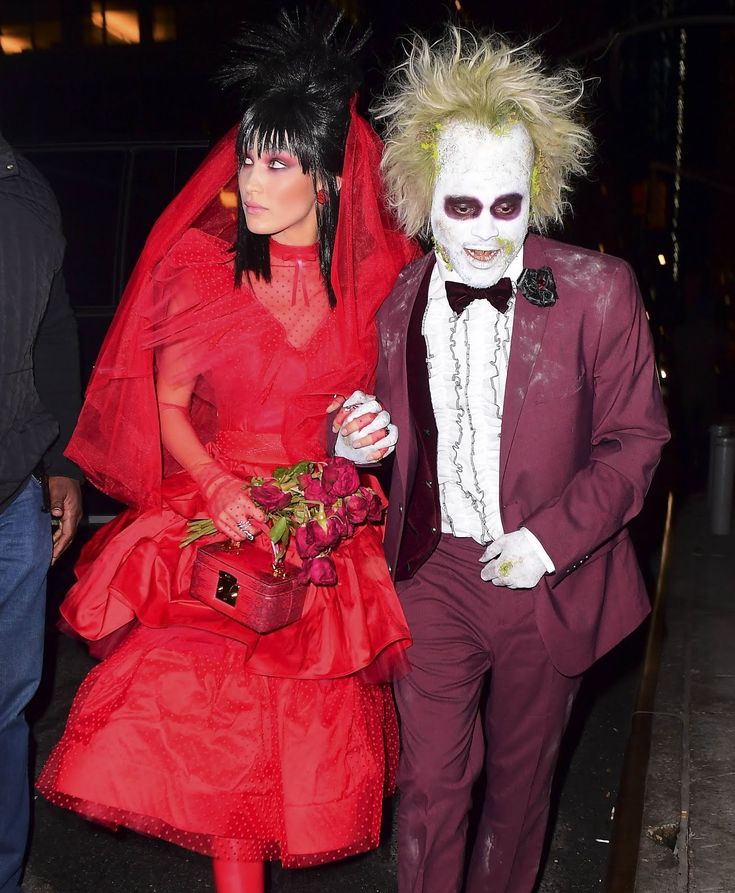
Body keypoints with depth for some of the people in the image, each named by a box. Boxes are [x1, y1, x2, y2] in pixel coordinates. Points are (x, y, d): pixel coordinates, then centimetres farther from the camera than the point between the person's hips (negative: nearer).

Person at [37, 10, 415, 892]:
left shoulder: (378, 281, 0)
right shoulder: (203, 268, -3)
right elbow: (168, 405, 1)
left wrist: (373, 434, -8)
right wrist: (216, 488, -14)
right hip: (214, 519, -1)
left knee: (308, 726, 7)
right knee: (221, 717, -5)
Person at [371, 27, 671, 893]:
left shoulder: (597, 291, -11)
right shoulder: (395, 302, -3)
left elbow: (632, 438, -6)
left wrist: (552, 538, -18)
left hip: (544, 578, -1)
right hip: (434, 572, 1)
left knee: (519, 779, 19)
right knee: (430, 784, 6)